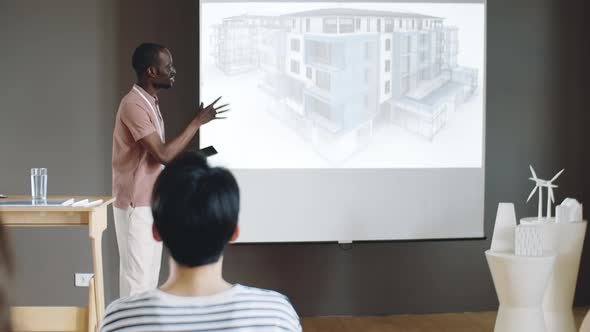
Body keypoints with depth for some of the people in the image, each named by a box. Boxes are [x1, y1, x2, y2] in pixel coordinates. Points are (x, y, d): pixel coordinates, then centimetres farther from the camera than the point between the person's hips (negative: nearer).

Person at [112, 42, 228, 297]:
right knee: (137, 276, -4)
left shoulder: (149, 103, 12)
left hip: (150, 203, 10)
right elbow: (163, 155, -23)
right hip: (136, 205, -10)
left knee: (149, 275, 14)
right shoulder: (134, 105, -19)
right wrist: (198, 122, -18)